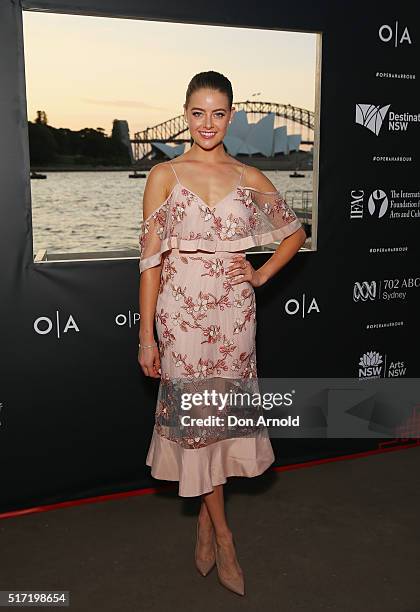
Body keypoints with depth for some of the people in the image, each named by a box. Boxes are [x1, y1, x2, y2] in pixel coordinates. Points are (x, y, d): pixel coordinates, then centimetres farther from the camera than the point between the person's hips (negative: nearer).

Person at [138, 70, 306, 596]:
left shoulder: (250, 178, 7)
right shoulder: (164, 175, 0)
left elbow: (295, 232, 18)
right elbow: (151, 259, -3)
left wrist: (262, 274, 3)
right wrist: (146, 335, -6)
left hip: (233, 310, 2)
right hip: (182, 310, -2)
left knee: (223, 407, 8)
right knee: (195, 412, 3)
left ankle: (204, 517, 32)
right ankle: (222, 534, 20)